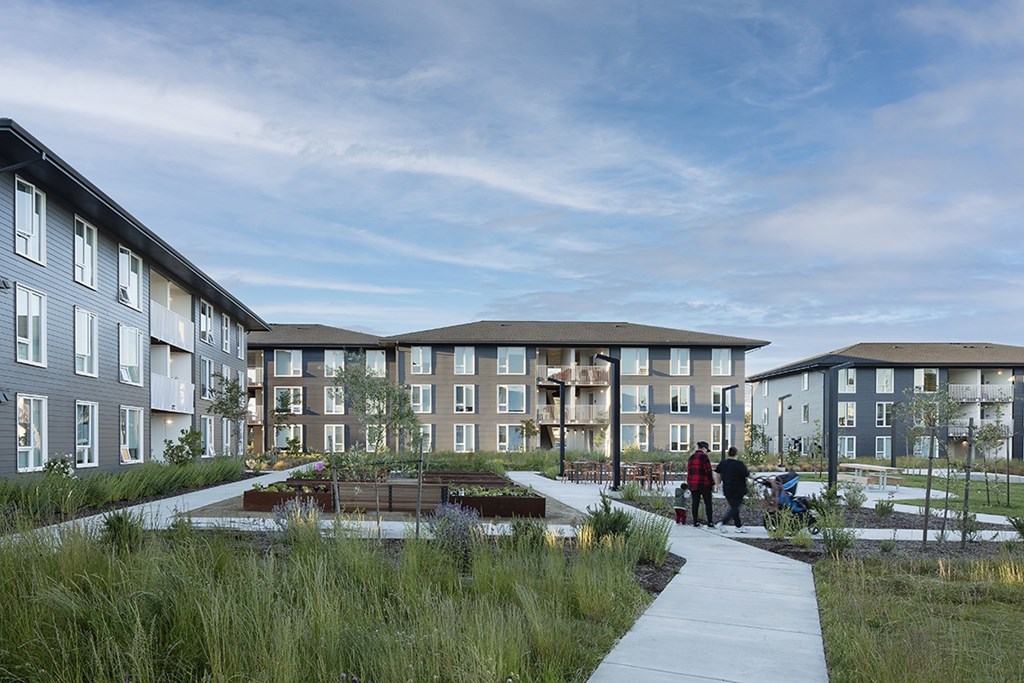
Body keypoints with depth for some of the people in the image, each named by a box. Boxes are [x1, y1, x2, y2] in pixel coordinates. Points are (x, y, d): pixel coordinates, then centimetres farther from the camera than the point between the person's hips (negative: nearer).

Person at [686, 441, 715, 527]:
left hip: (693, 484, 6)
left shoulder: (691, 457, 12)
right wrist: (712, 483, -4)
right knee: (708, 503, 1)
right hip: (704, 484, -6)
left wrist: (689, 484, 19)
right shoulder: (704, 457, -10)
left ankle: (695, 522, 7)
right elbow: (708, 471, -12)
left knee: (695, 503, 8)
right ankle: (710, 522, 0)